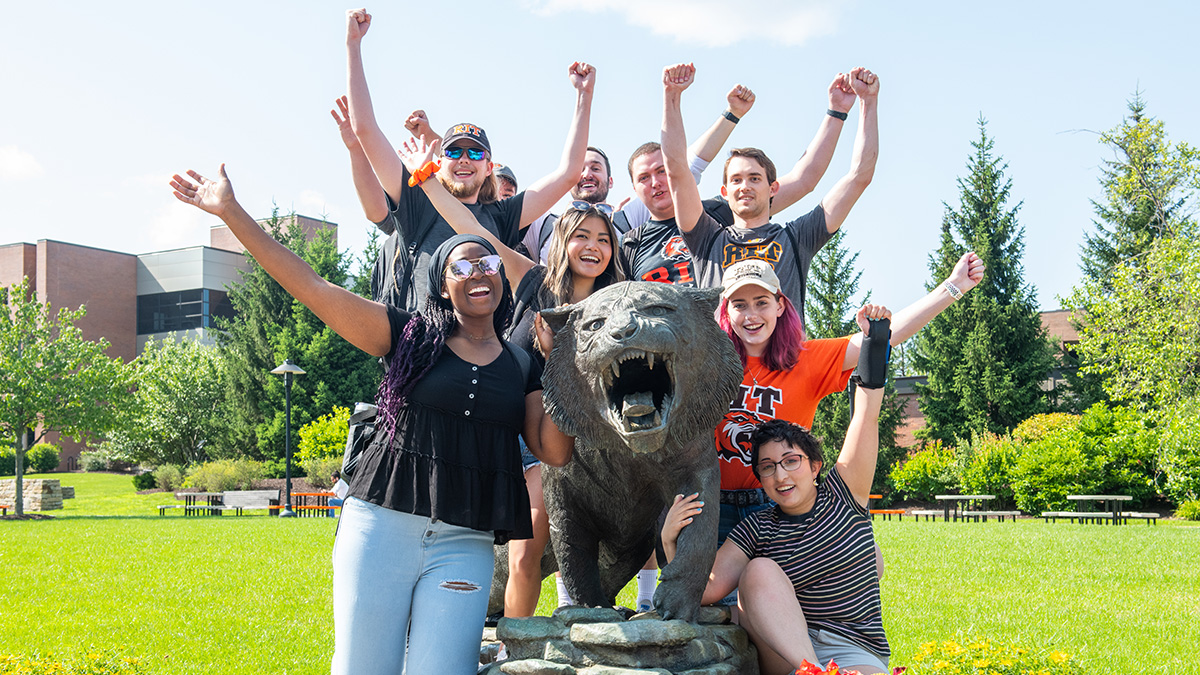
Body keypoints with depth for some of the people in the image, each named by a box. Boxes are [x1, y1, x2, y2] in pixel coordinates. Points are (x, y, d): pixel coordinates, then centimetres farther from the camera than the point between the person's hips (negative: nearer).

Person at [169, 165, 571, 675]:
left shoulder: (521, 367, 12)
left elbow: (554, 452, 3)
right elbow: (312, 287, 0)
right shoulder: (411, 337, 5)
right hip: (381, 524, -1)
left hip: (464, 544, 1)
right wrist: (231, 212, -2)